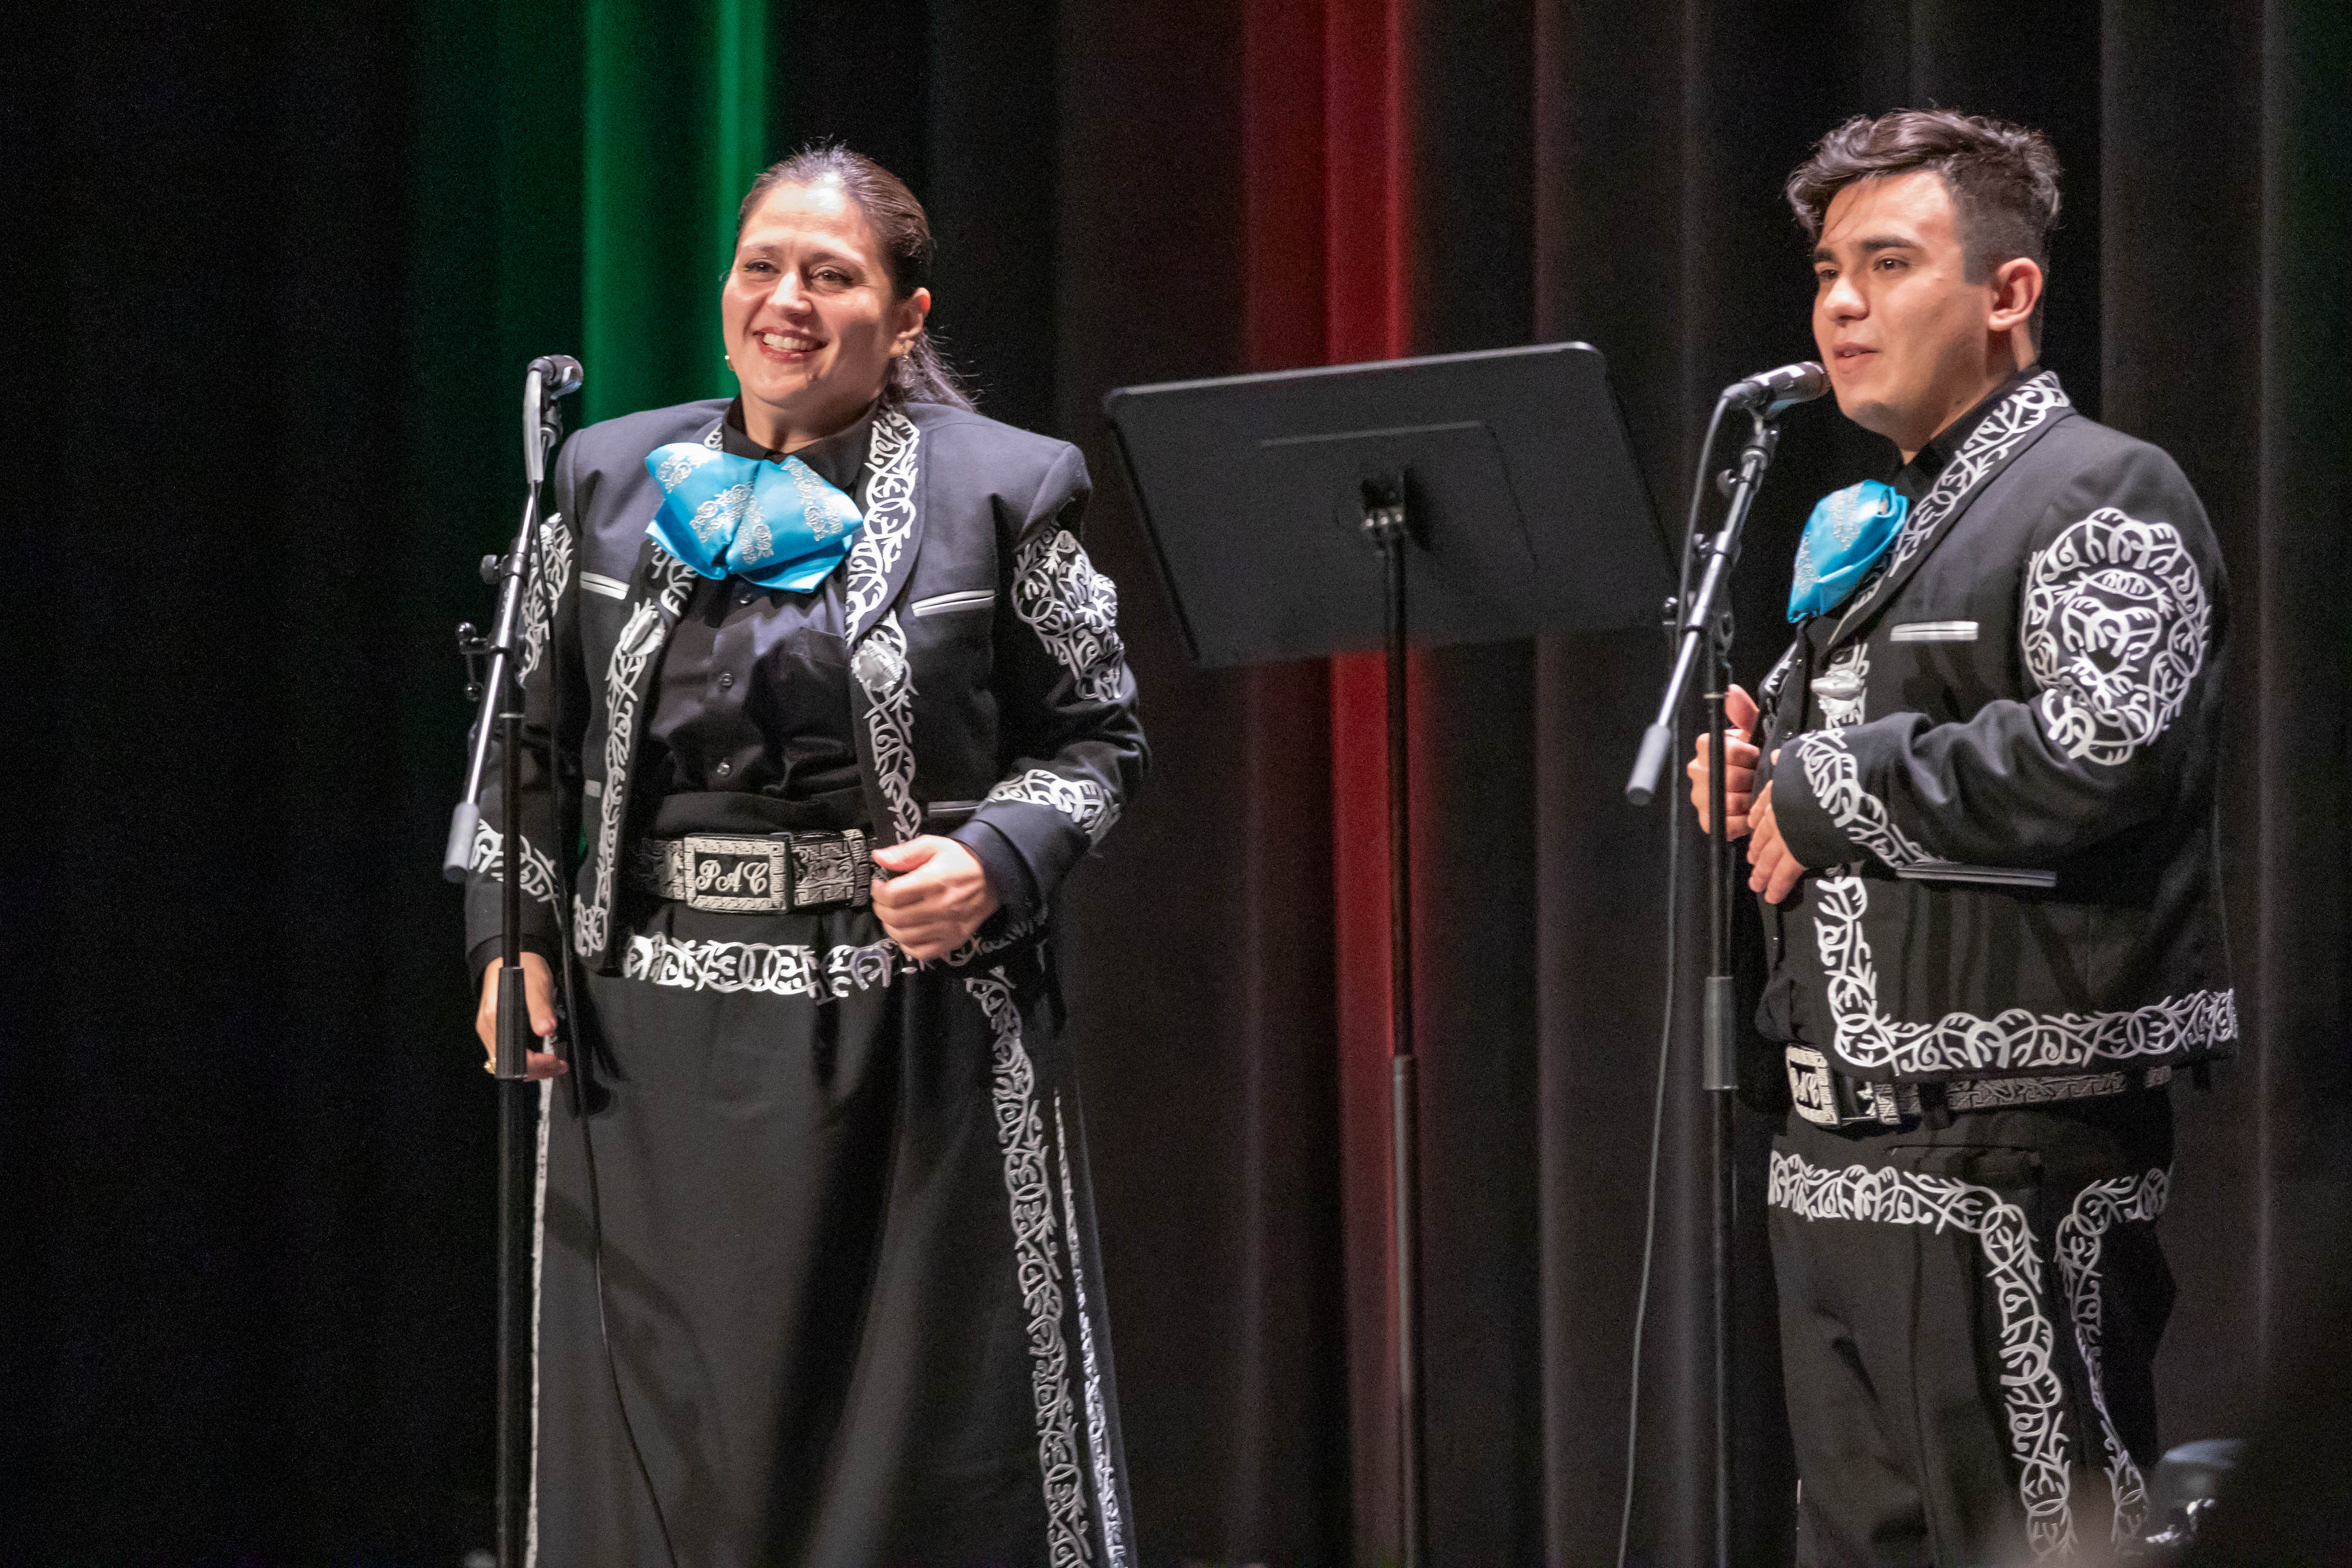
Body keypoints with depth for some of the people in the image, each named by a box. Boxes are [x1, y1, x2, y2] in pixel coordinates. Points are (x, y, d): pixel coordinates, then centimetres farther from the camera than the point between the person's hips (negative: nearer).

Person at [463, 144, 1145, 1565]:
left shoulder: (999, 489, 0)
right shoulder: (613, 480, 9)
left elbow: (1097, 741, 3)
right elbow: (535, 741, 17)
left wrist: (996, 865, -14)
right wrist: (511, 933, 7)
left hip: (915, 1043, -3)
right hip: (660, 1046, 3)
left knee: (920, 1441, -1)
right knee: (672, 1445, 4)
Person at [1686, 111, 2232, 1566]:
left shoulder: (2105, 496, -7)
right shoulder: (1861, 530, 20)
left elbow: (2103, 754, -24)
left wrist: (1831, 789, -13)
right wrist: (1759, 787, 8)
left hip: (2020, 1163, -9)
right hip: (1843, 1155, 9)